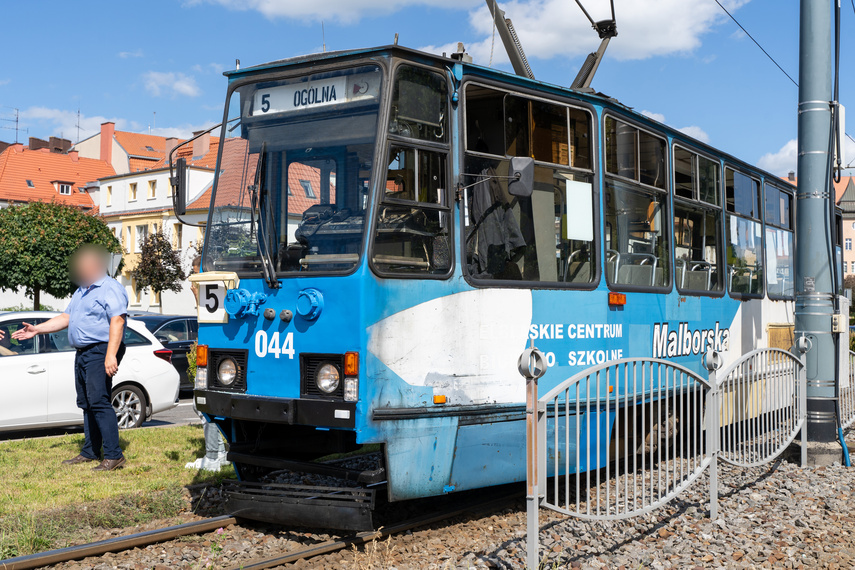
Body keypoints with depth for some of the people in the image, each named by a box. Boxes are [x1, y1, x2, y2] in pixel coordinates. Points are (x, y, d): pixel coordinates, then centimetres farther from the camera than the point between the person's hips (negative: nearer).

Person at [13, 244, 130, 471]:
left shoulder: (110, 289, -9)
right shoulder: (81, 291, 22)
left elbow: (117, 321, -19)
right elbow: (66, 318, 25)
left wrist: (111, 355, -27)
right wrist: (37, 329, 16)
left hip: (100, 352, -10)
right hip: (82, 352, 10)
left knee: (98, 401, -16)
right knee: (86, 404, 11)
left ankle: (114, 455, -17)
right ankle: (90, 452, 18)